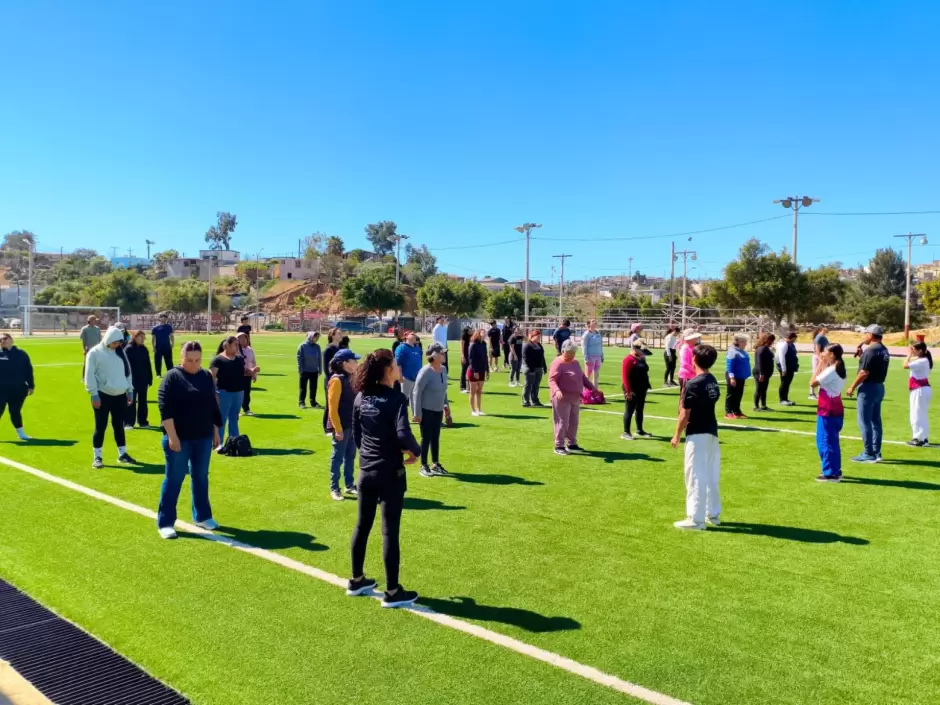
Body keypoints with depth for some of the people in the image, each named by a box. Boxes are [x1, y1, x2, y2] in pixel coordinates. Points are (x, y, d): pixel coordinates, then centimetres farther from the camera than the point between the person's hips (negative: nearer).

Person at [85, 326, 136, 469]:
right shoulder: (95, 353, -7)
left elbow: (127, 372, 15)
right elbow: (89, 375, -9)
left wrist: (130, 391, 13)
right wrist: (94, 394, -13)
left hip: (120, 395, 5)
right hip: (103, 395, -5)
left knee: (119, 425, 12)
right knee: (100, 426, 1)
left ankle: (122, 454, 21)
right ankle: (97, 457, 10)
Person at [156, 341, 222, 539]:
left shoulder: (206, 377, 8)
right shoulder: (172, 377, -9)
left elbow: (213, 406, 15)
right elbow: (165, 408, -14)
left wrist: (216, 432, 15)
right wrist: (172, 436, -19)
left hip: (203, 437, 5)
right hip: (178, 438, -5)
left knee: (201, 478, 14)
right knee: (173, 479, 1)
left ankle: (202, 516, 27)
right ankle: (165, 523, 10)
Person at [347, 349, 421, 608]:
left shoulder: (361, 397, 3)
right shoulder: (396, 398, -17)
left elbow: (356, 433, 9)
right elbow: (403, 434, -27)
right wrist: (415, 451, -9)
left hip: (366, 470, 7)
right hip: (390, 472, -6)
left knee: (362, 525, 18)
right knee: (390, 530, 1)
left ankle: (356, 580, 32)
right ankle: (392, 592, 11)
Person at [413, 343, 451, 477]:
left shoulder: (443, 369, 0)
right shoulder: (426, 371, -21)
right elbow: (416, 392, -18)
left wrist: (446, 404, 16)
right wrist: (417, 413, -18)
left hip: (438, 410, 7)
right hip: (426, 410, -7)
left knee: (436, 438, 15)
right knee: (426, 438, 2)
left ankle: (435, 464, 26)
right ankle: (423, 466, 14)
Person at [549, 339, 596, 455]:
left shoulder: (576, 363, 14)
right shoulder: (557, 363, -13)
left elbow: (583, 377, 24)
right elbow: (551, 380, -21)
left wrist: (592, 387, 15)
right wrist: (557, 391, -38)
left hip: (575, 398, 8)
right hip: (563, 398, -8)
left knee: (574, 422, 14)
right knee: (562, 422, -6)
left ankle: (571, 444, 26)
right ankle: (559, 446, 2)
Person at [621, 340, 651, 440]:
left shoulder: (641, 359, 13)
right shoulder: (629, 359, -14)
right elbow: (625, 376, -19)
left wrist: (646, 386, 16)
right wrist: (628, 390, -23)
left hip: (641, 390, 8)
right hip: (632, 391, -8)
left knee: (640, 410, 15)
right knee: (629, 410, -4)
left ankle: (640, 431, 26)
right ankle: (626, 433, 1)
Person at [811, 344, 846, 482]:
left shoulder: (831, 370, -18)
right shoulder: (838, 369, 12)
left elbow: (812, 383, -17)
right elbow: (822, 381, 11)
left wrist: (819, 364, -11)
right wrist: (821, 364, 8)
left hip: (828, 411, -10)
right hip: (835, 410, 10)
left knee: (825, 442, -3)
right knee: (832, 441, 17)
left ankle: (830, 474, 1)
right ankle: (835, 471, 24)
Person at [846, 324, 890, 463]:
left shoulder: (871, 350, -18)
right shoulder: (884, 350, 12)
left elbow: (864, 373, -21)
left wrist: (852, 387, -13)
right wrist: (862, 356, 10)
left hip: (868, 388, -10)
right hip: (879, 387, 10)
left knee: (864, 421, -4)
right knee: (875, 421, 14)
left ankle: (869, 454, -3)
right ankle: (876, 453, 18)